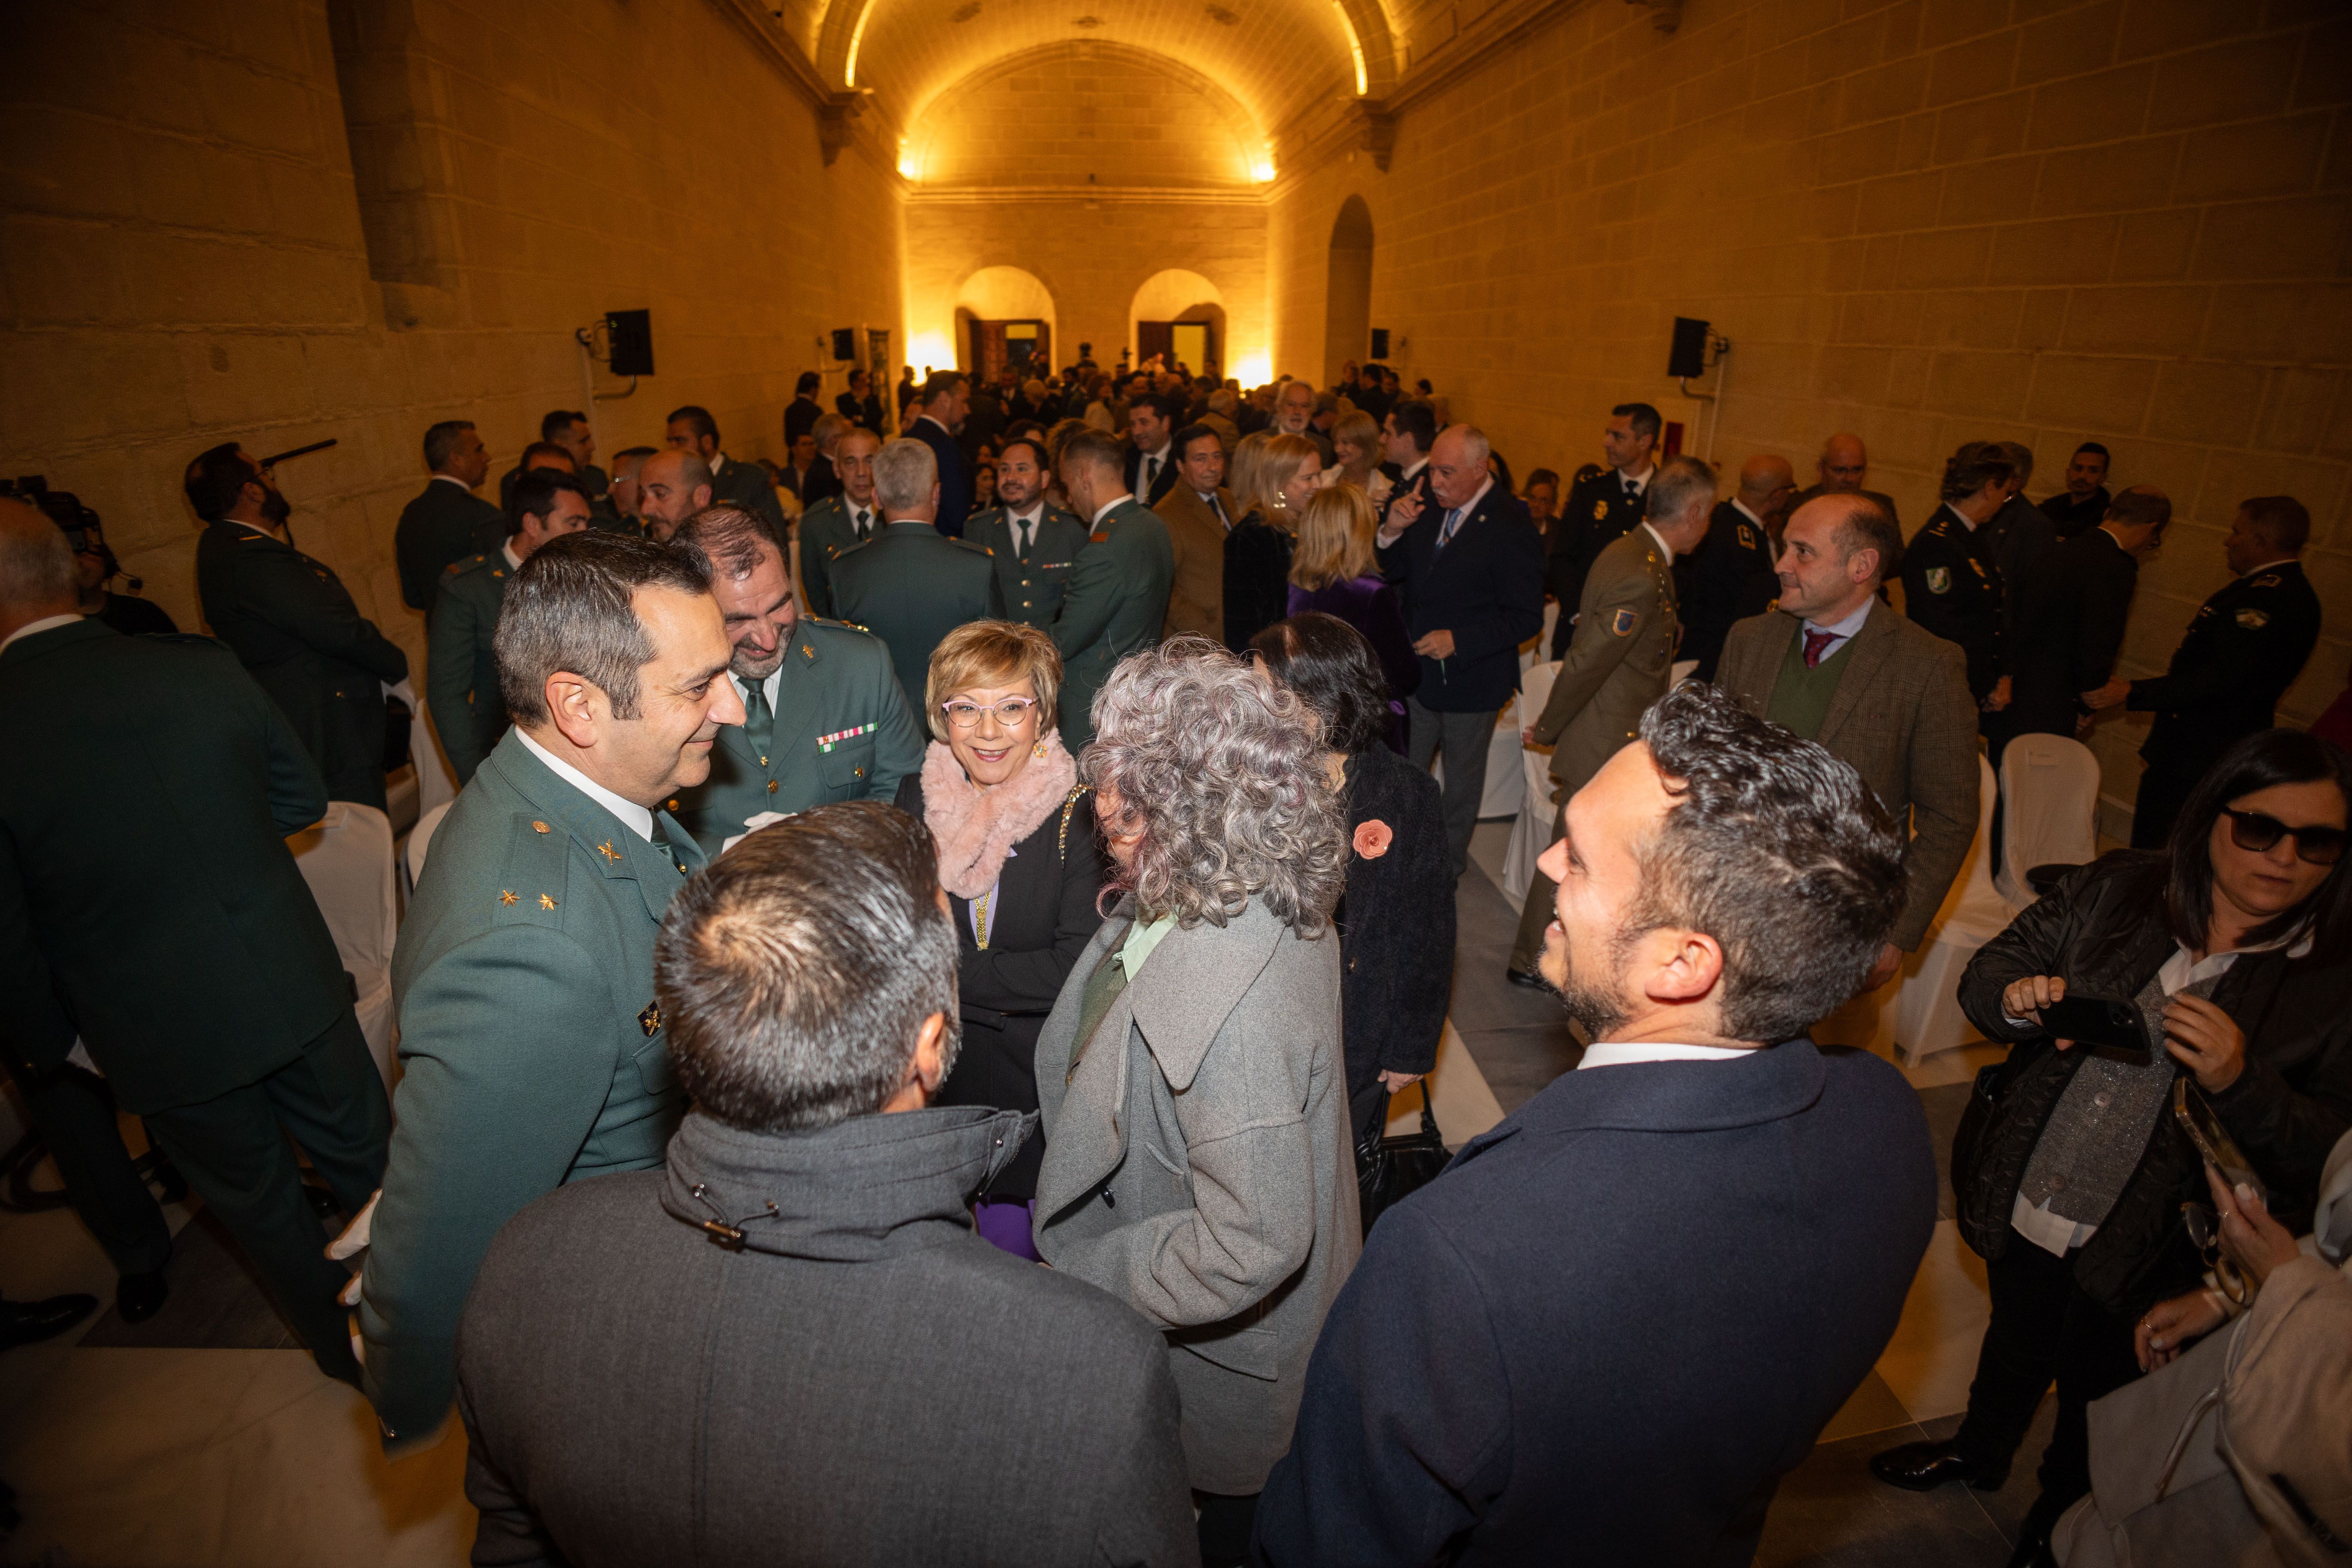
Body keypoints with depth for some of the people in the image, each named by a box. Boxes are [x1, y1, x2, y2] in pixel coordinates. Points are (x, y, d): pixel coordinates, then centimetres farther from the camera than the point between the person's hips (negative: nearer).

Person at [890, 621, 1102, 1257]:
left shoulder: (1079, 813, -17)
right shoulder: (916, 798, -3)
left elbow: (1077, 969, -22)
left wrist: (947, 971, -18)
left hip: (1042, 1075, -4)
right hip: (937, 1065, 4)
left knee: (1013, 1242, 11)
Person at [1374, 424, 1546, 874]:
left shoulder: (1512, 529, -20)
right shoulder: (1426, 507, -2)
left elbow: (1526, 618, -18)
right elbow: (1394, 574, 5)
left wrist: (1458, 640, -25)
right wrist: (1393, 532, -14)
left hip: (1470, 680, -5)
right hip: (1416, 670, 5)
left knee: (1462, 782, 16)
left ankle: (1449, 865, 37)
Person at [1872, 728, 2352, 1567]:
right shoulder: (2116, 887, -8)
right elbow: (1987, 973, -2)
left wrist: (2241, 1081, -31)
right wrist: (2016, 998, -25)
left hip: (2144, 1266, -2)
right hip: (2020, 1208, 2)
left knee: (2097, 1399, 23)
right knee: (2014, 1341, 29)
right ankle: (1978, 1452, 59)